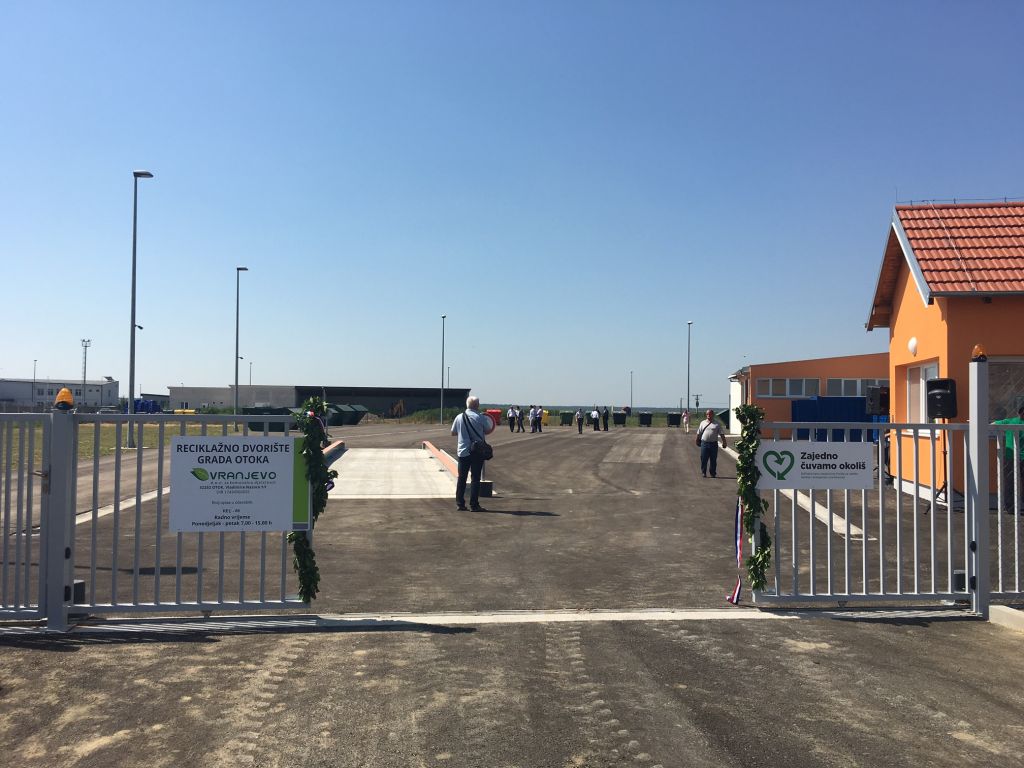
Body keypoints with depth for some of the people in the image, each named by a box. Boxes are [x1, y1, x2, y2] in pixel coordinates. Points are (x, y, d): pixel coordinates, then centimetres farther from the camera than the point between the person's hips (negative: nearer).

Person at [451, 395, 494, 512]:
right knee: (475, 478, 1)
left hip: (463, 452, 3)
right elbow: (488, 431, -1)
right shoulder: (481, 418, -10)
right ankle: (474, 505, 1)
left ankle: (460, 503, 13)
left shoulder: (459, 417, 0)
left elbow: (453, 432, 9)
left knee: (462, 478, 11)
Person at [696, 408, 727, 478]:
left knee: (713, 460, 5)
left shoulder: (717, 424, 6)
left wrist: (724, 442, -4)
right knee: (704, 459, 1)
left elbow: (721, 434, 3)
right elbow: (699, 433, 14)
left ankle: (713, 473, 14)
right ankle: (703, 472, 12)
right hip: (704, 443, 1)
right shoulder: (703, 423, 10)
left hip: (714, 444, -1)